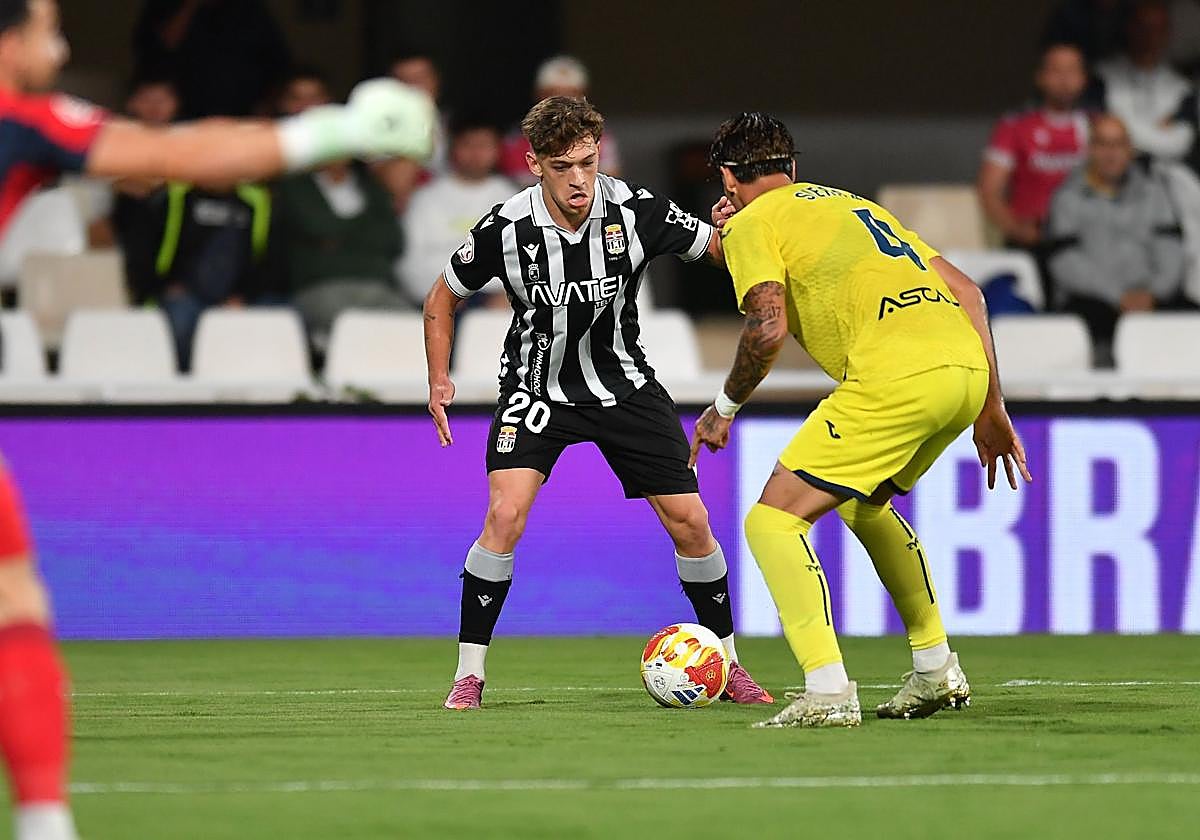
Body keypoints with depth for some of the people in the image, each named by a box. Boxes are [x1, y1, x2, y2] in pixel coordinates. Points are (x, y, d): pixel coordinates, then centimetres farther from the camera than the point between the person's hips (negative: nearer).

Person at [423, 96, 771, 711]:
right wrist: (440, 381, -9)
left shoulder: (634, 211, -16)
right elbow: (443, 298, -1)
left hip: (623, 381, 2)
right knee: (504, 515, -22)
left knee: (690, 522, -1)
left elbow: (720, 248, -7)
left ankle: (727, 664, 18)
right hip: (537, 388, -2)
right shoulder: (506, 229, -18)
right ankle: (469, 675, -11)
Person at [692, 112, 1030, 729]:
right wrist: (990, 409, 27)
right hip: (967, 364, 8)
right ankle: (936, 671, 31)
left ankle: (827, 692, -14)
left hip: (895, 376, -8)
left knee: (772, 520, -1)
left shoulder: (751, 223, 10)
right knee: (865, 504, 31)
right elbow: (966, 292, 25)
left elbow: (768, 328, -7)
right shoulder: (852, 204, 31)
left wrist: (725, 406, 9)